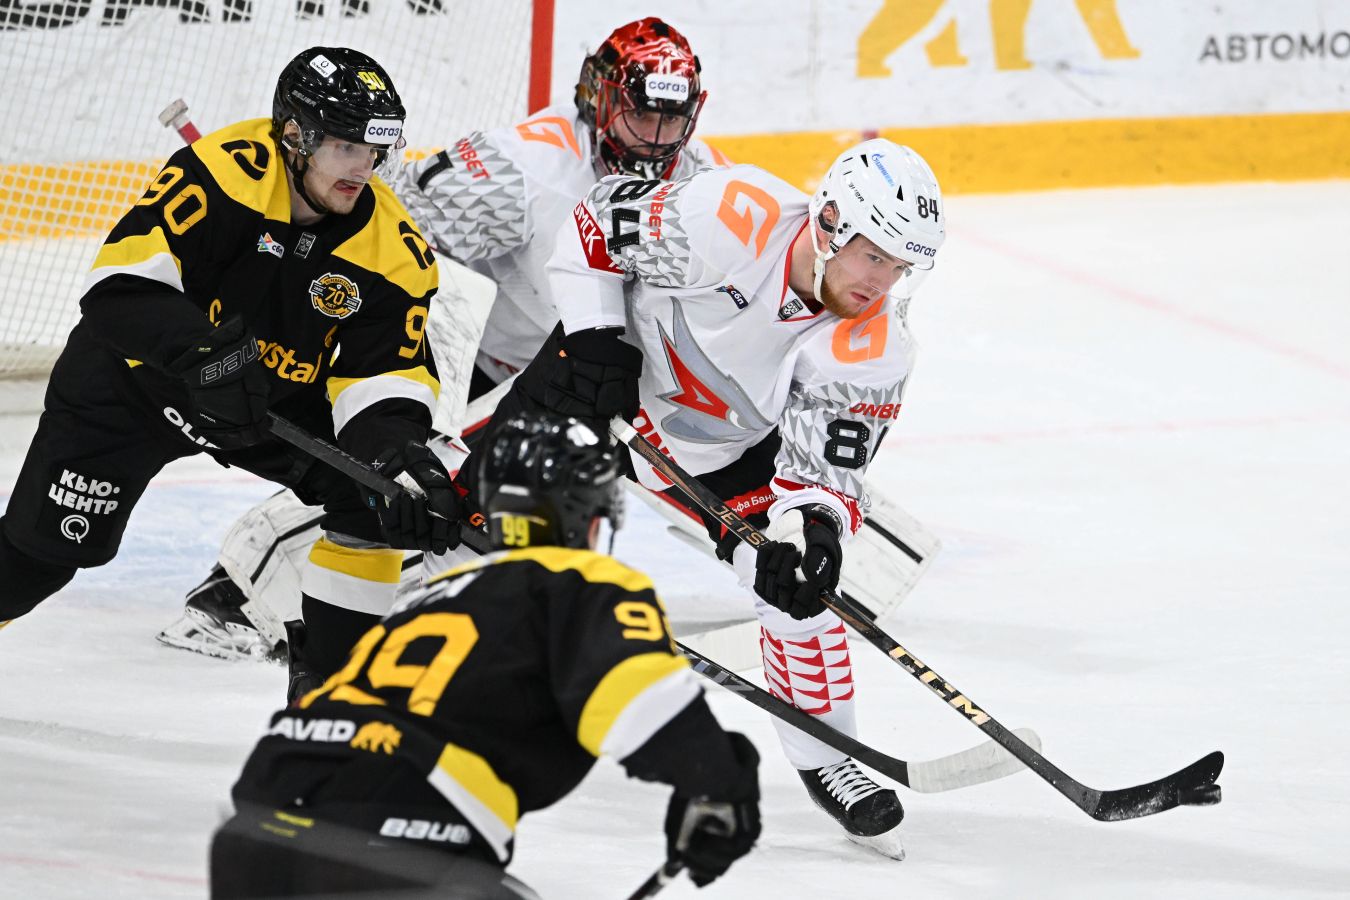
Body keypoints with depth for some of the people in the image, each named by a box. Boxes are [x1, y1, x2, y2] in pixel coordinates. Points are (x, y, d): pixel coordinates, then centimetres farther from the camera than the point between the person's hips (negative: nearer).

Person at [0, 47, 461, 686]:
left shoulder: (393, 248, -17)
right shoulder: (226, 172, -31)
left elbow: (384, 377, -16)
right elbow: (119, 283, -36)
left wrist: (399, 449, -37)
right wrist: (201, 352, -50)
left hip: (283, 395, 4)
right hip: (134, 379, -3)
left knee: (371, 490, -16)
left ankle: (334, 668, -2)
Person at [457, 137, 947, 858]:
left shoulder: (874, 353, -25)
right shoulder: (734, 219, -34)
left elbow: (823, 469, -22)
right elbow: (600, 223, -20)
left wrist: (814, 523, -43)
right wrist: (594, 340, -25)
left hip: (732, 452, 2)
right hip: (605, 369, -2)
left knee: (795, 582, -13)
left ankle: (825, 760, 7)